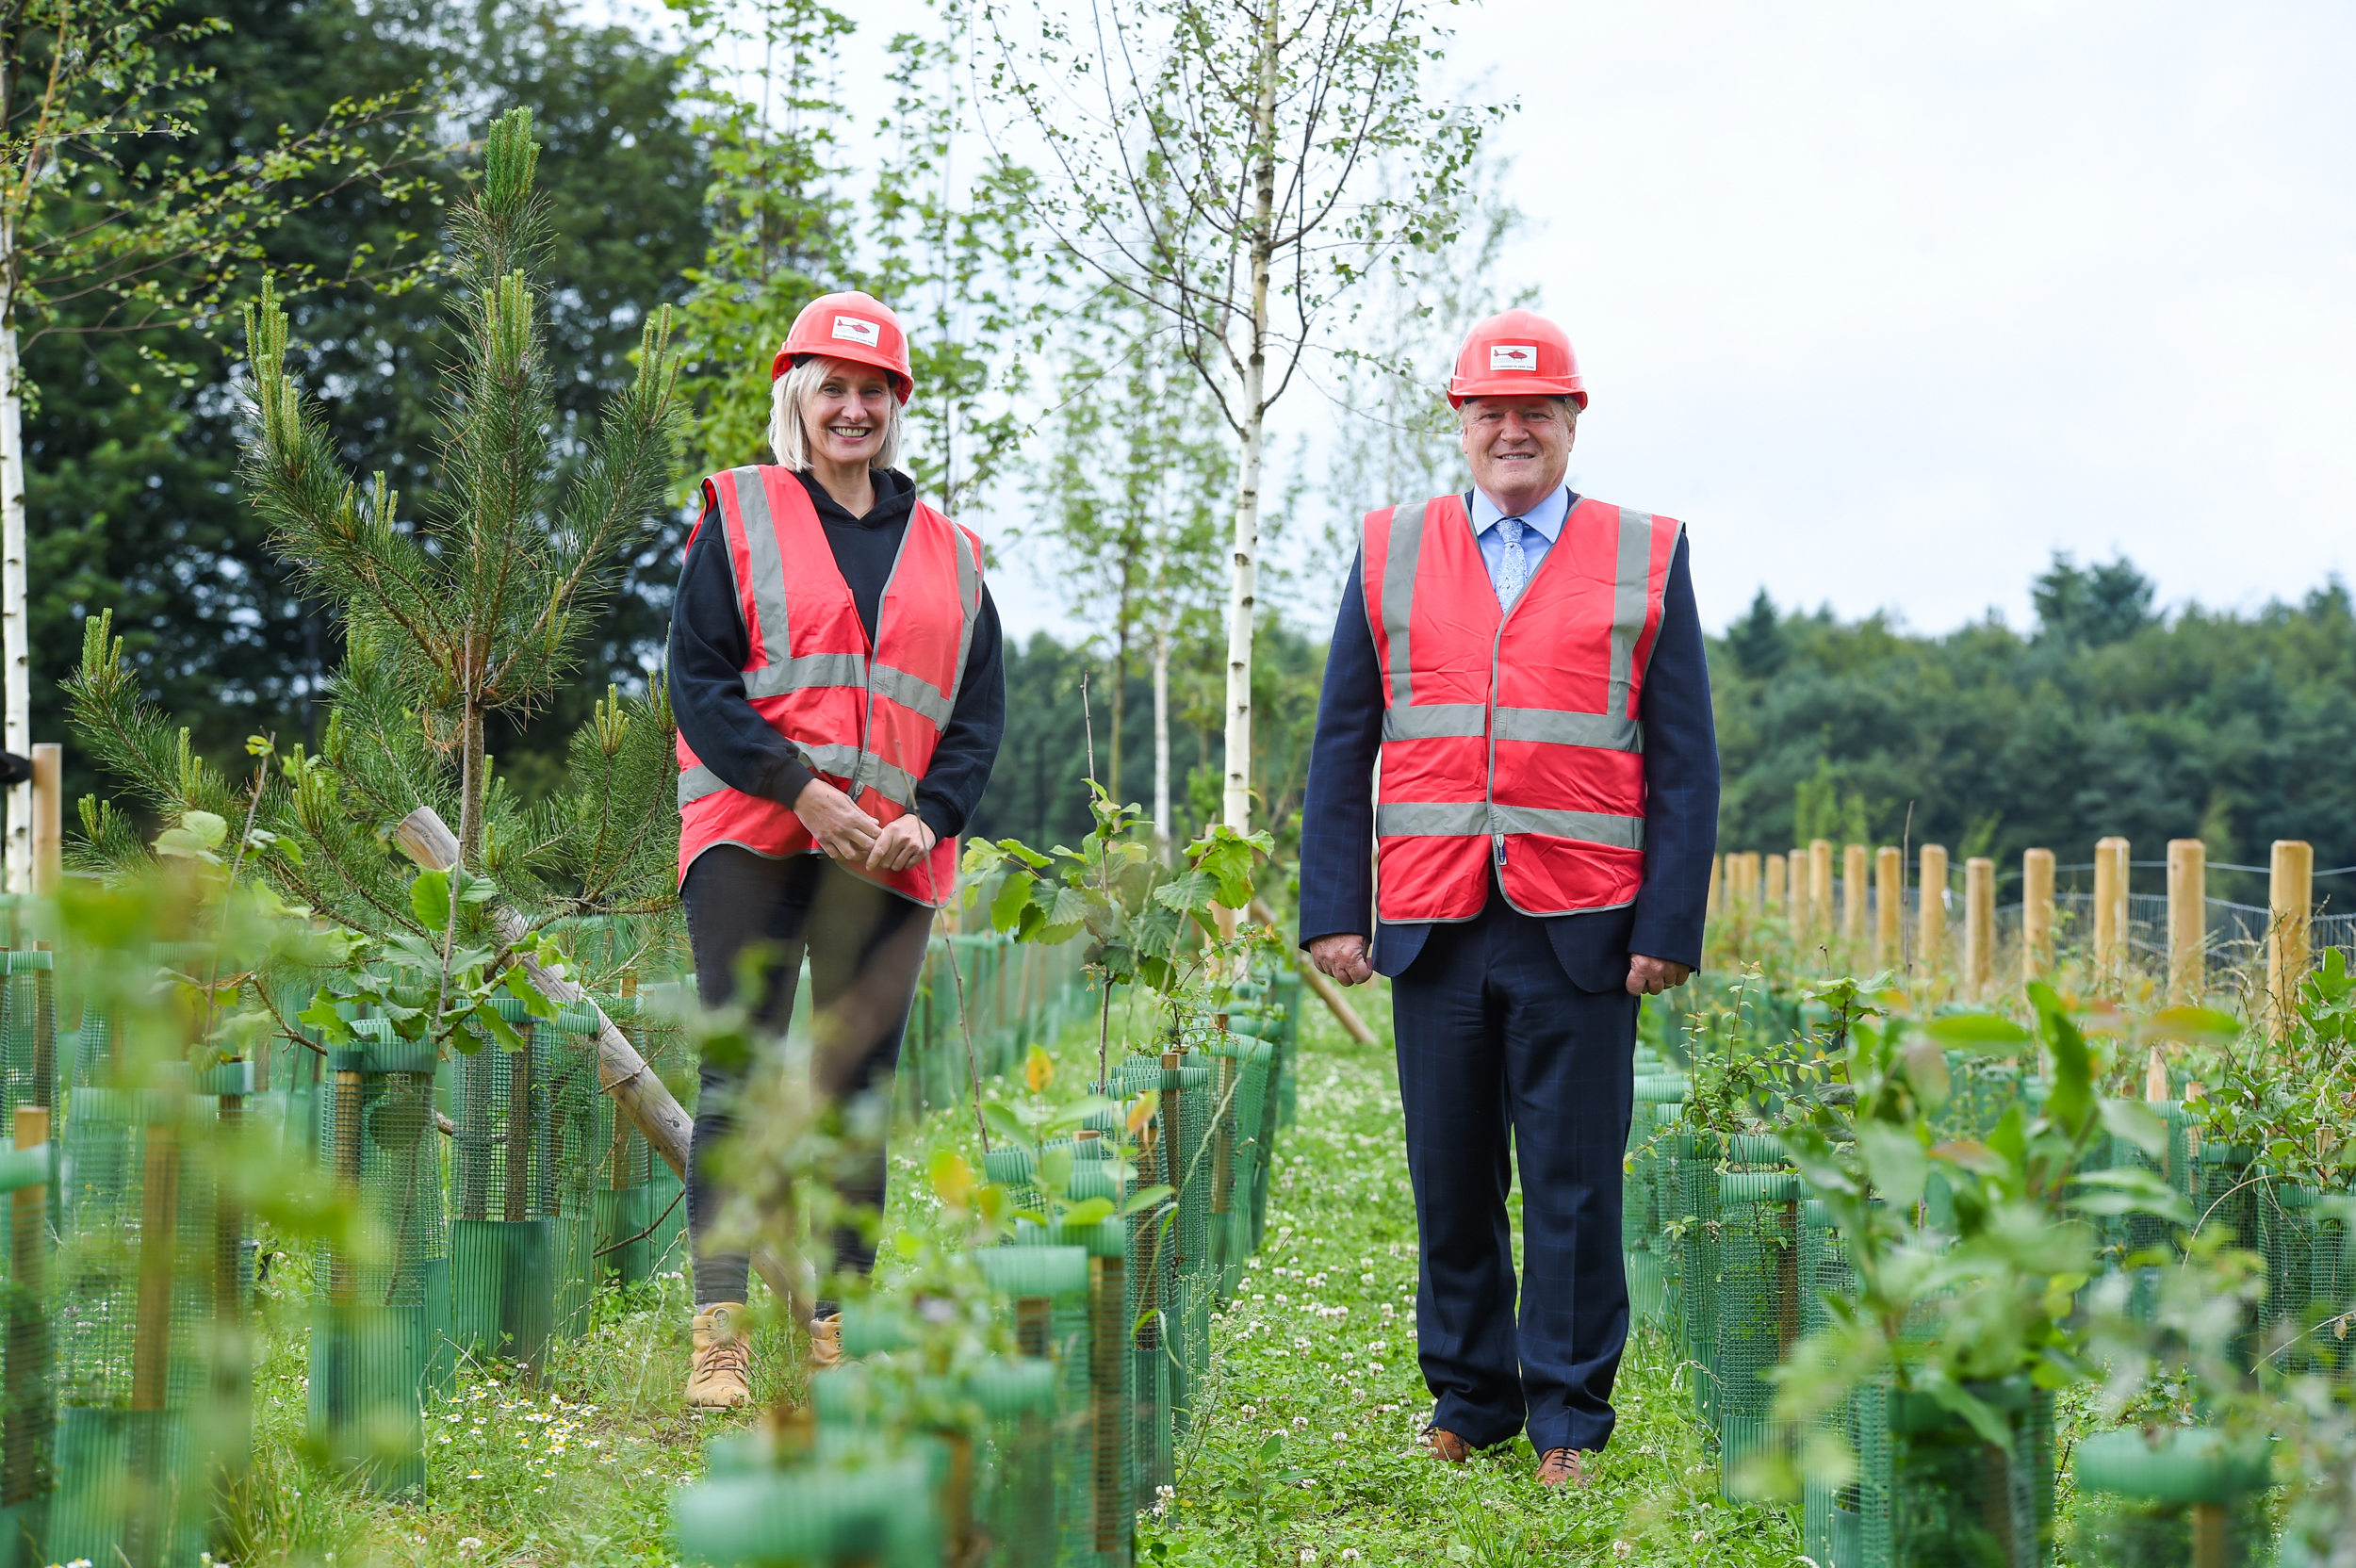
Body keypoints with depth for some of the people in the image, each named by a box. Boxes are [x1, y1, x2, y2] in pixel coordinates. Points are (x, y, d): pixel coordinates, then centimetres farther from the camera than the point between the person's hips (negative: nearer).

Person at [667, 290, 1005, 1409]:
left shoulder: (950, 556, 17)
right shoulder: (739, 518, 7)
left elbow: (979, 713, 13)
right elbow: (697, 678, -2)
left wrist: (928, 818, -5)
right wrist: (800, 789, -13)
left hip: (891, 858, 3)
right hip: (752, 840, -3)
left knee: (859, 1092, 5)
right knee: (737, 1077, -9)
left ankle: (837, 1336, 10)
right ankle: (718, 1336, -11)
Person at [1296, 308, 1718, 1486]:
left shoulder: (1646, 560, 6)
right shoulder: (1390, 553, 10)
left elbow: (1684, 764, 4)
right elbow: (1341, 750, 10)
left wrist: (1670, 926, -4)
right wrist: (1332, 910, 2)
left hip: (1580, 933, -1)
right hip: (1432, 929, 2)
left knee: (1574, 1180, 1)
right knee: (1450, 1178, 7)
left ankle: (1567, 1414, 12)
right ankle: (1468, 1398, 20)